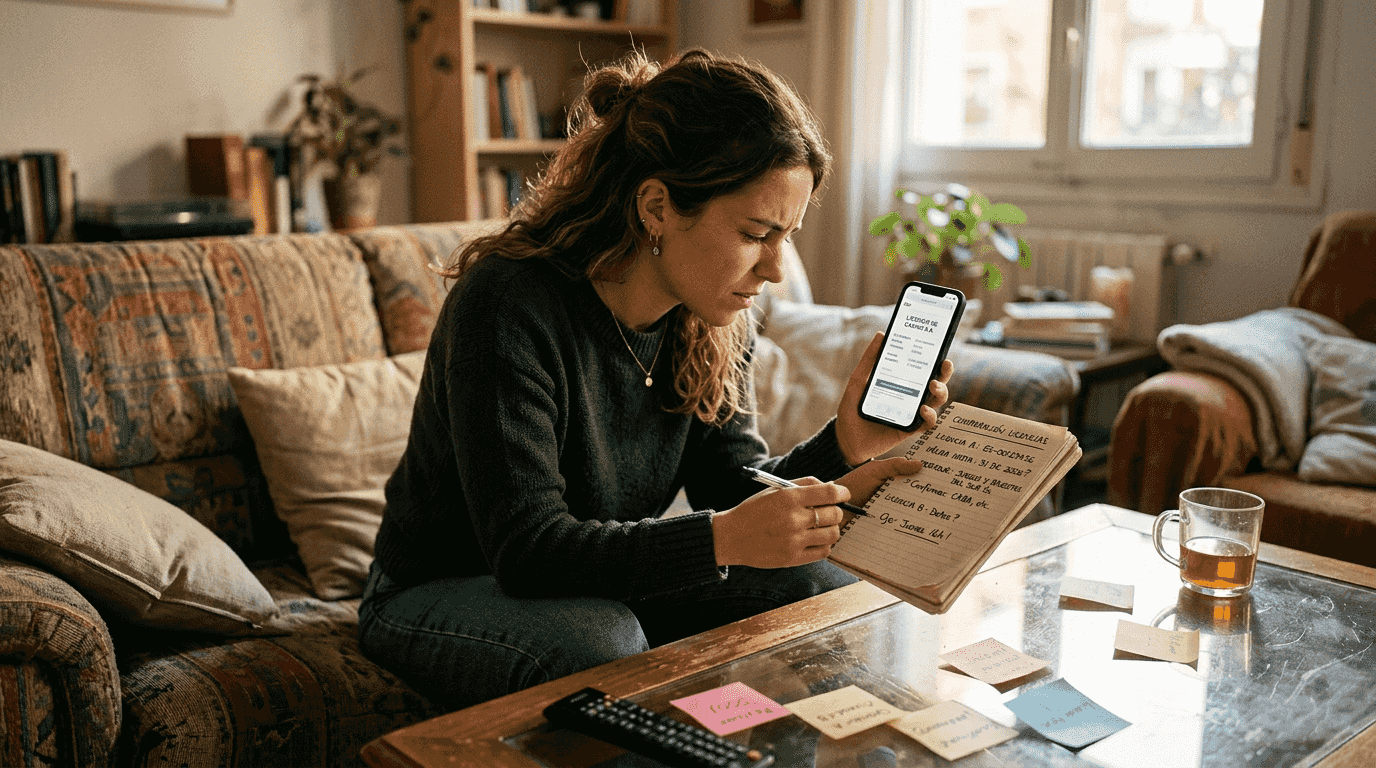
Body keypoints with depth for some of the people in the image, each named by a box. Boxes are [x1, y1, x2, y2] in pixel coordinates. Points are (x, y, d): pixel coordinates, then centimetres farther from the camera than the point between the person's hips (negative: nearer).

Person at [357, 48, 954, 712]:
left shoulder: (713, 318, -8)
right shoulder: (506, 307, -30)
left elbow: (734, 491, -7)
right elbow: (527, 550, -32)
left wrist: (845, 445, -26)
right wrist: (722, 539, -42)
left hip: (606, 582, 6)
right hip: (441, 594, -6)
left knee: (826, 592, -8)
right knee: (603, 646, -37)